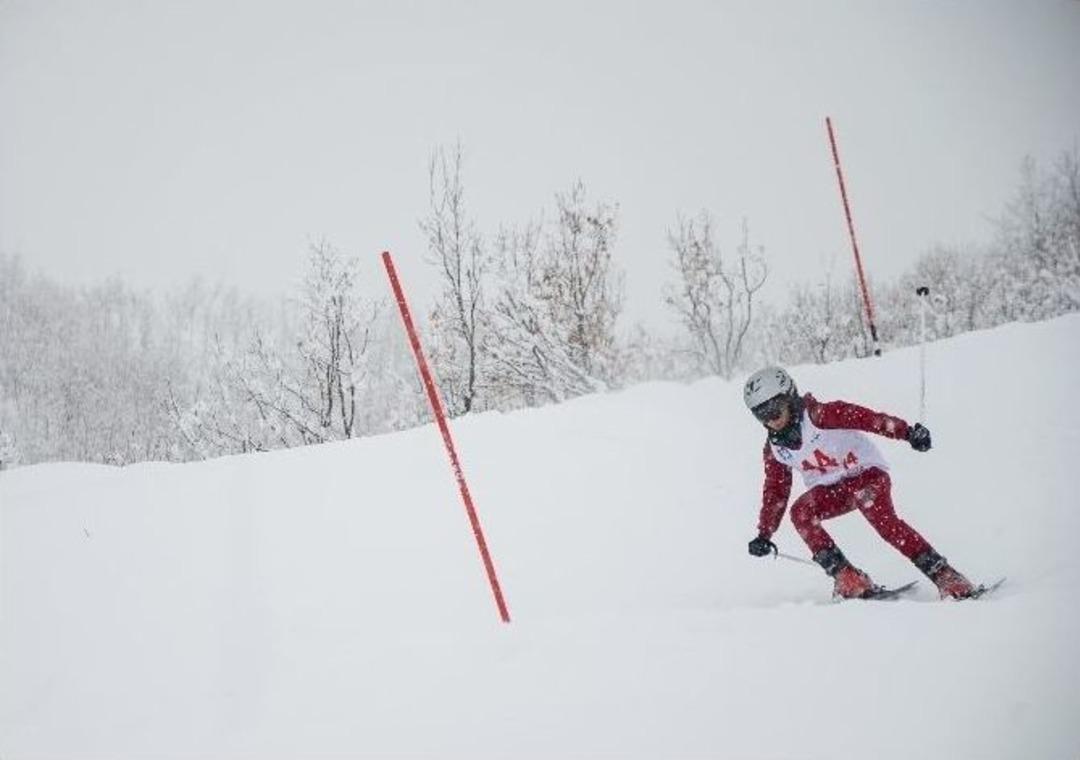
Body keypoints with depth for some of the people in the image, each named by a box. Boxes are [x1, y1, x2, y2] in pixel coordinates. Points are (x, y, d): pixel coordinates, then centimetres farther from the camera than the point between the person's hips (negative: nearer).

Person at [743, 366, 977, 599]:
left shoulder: (820, 416, -21)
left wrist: (907, 432, -44)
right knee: (800, 511, -24)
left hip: (866, 473, -5)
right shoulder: (775, 449, -2)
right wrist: (764, 533, 6)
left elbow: (866, 418, -30)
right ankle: (848, 578, -22)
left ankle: (943, 575, -28)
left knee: (880, 515, -32)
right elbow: (775, 490, 9)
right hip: (830, 491, 5)